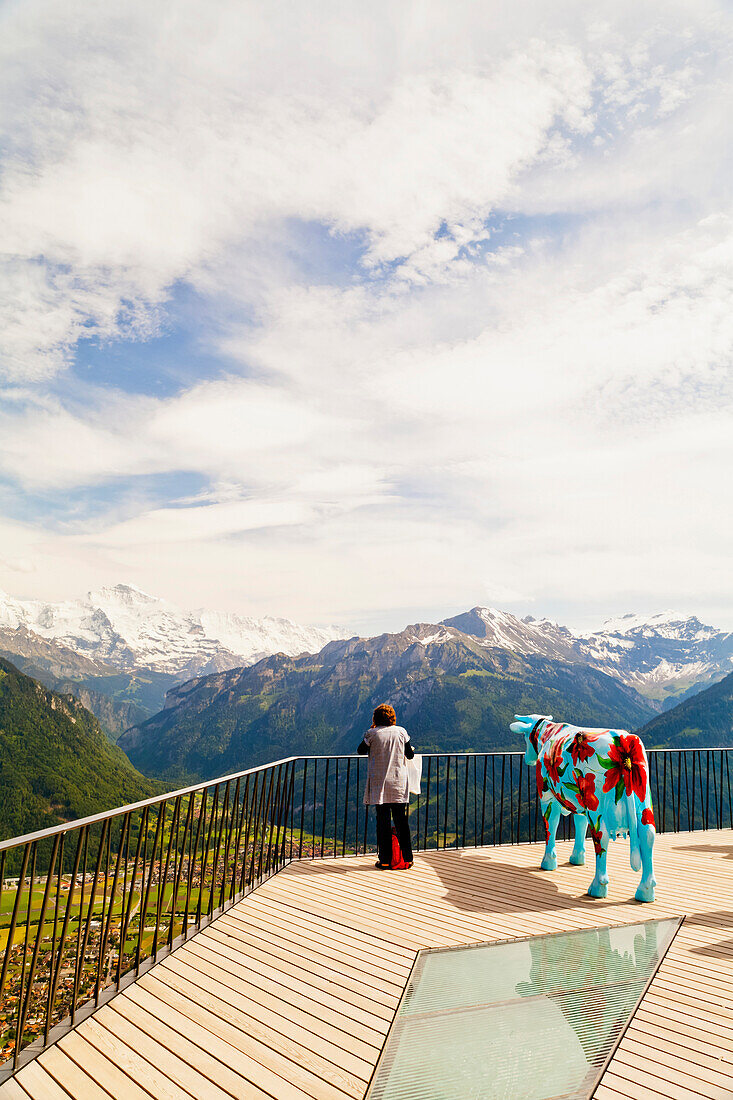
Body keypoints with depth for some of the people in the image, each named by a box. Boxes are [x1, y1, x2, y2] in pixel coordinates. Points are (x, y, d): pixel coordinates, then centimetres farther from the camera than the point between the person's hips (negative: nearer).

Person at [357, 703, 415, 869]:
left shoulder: (372, 734, -6)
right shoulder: (401, 731, -1)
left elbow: (361, 750, 10)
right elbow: (410, 755, 6)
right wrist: (411, 748, 27)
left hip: (379, 783, -2)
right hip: (399, 783, 2)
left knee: (383, 821, 4)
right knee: (401, 820, 11)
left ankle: (385, 860, 8)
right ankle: (407, 859, 15)